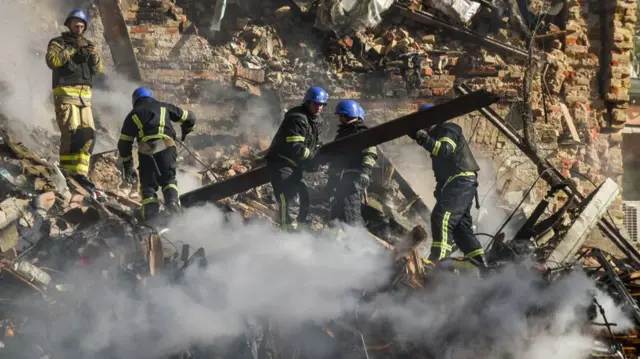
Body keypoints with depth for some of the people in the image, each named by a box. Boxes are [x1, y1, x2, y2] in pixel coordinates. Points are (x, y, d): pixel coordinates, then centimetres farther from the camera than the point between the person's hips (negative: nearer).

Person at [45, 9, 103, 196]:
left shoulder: (88, 45, 20)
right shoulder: (58, 43, 5)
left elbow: (97, 69, 9)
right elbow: (51, 61, -14)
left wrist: (94, 57, -11)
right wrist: (71, 50, -20)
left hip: (84, 95, 6)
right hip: (65, 92, -6)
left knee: (88, 135, -3)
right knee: (71, 133, -16)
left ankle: (80, 174, -1)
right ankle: (67, 173, -17)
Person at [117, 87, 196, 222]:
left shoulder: (133, 115, 24)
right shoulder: (164, 107, 25)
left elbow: (124, 144, 21)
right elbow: (189, 118, 29)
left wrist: (128, 167, 28)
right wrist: (185, 132, 50)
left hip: (146, 151, 0)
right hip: (166, 147, 0)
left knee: (148, 186, 11)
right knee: (169, 180, 17)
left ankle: (150, 216, -8)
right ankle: (172, 202, -12)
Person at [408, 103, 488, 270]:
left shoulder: (448, 130, -7)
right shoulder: (438, 134, 25)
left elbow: (444, 149, -27)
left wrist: (425, 139, -37)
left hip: (460, 181, -11)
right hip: (458, 183, 11)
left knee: (441, 216, -23)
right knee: (461, 225, 12)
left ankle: (438, 258, -34)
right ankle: (479, 263, 13)